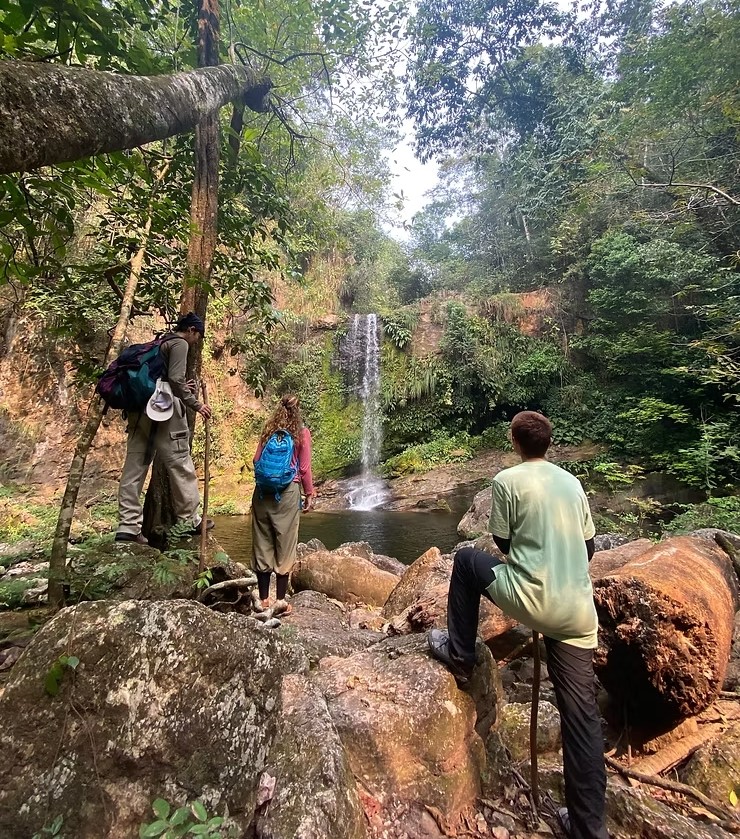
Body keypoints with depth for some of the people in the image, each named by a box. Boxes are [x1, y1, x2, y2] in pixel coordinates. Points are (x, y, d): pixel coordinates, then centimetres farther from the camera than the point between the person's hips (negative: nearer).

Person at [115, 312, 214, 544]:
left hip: (141, 408, 9)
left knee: (135, 467, 5)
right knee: (180, 466, 0)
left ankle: (127, 527, 6)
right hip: (162, 409, -9)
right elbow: (175, 378, -16)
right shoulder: (180, 343, -3)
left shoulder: (160, 343, 23)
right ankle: (190, 521, 9)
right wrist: (195, 404, -9)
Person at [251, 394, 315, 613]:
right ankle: (280, 600, 8)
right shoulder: (302, 432, -1)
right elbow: (304, 468, -2)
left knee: (262, 544, 9)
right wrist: (309, 494, 7)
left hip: (263, 491, 3)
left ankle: (264, 599, 16)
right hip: (287, 492, -3)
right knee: (284, 547, 5)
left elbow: (257, 459, 8)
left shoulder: (269, 429, 7)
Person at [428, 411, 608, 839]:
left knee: (467, 559, 18)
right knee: (582, 715, 15)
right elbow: (589, 547, 17)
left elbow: (503, 543, 3)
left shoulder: (508, 480, -4)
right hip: (579, 614, 6)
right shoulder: (573, 482, 12)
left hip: (531, 600, -5)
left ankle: (459, 654, 25)